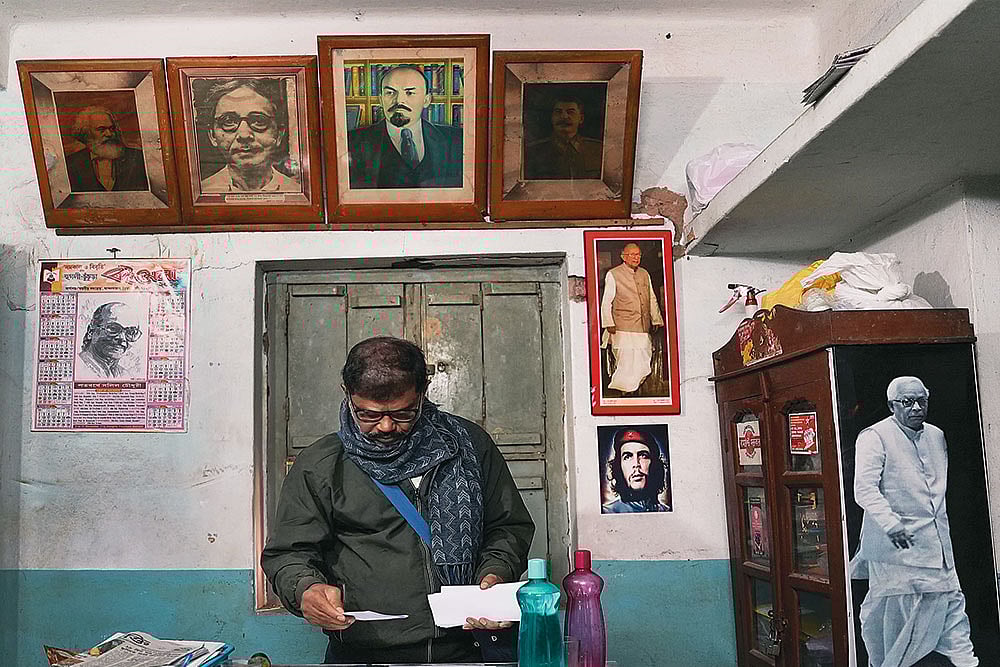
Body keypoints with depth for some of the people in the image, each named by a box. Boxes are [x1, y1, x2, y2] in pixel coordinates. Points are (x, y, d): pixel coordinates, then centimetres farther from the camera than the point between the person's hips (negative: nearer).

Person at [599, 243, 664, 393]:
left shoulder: (644, 274, 16)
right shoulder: (613, 275, -1)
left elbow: (652, 299, 22)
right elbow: (606, 302, -2)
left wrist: (656, 320, 17)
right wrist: (609, 324, -8)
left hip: (643, 328, 6)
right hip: (624, 328, -6)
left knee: (644, 365, 4)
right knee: (628, 363, -12)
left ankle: (630, 391, 17)